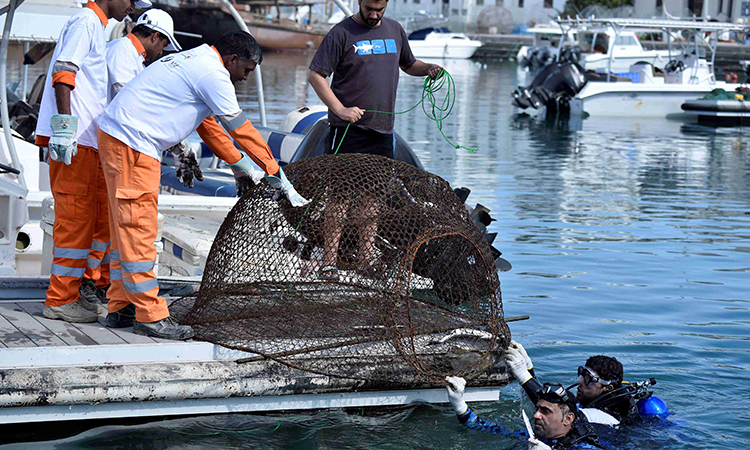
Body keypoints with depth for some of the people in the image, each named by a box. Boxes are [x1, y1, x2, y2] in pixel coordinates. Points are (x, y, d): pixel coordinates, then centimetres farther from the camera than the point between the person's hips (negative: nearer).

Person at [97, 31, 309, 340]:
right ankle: (150, 315, -4)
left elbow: (207, 125, 29)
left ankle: (121, 309, 18)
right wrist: (278, 178, 0)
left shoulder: (192, 61, 21)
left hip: (115, 136, 11)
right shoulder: (213, 74, -11)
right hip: (132, 143, -11)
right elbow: (243, 131, -8)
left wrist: (239, 166, 31)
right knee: (139, 229, -7)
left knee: (127, 228, 13)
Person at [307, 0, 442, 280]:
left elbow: (408, 64, 28)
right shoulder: (342, 33, -6)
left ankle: (367, 258, 15)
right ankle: (329, 261, -2)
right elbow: (315, 75, -8)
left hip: (382, 130, 5)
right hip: (347, 130, -5)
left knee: (373, 197, 8)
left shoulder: (395, 31, 12)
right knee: (340, 194, -6)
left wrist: (429, 69, 5)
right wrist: (341, 110, -18)